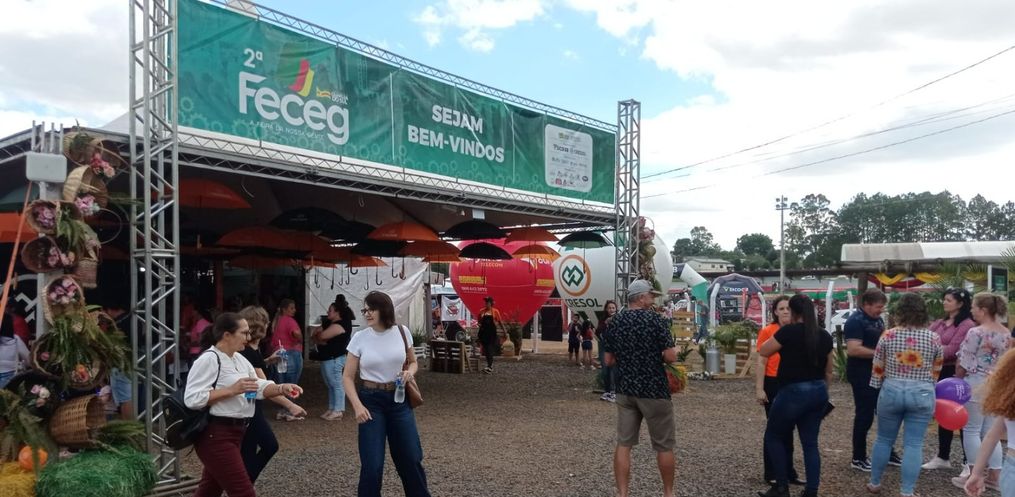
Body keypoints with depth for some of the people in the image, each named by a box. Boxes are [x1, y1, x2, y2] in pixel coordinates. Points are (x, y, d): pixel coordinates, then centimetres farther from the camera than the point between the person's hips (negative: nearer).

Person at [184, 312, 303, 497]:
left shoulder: (239, 359, 13)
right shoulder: (209, 359, -16)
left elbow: (259, 387, 11)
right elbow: (192, 399, -23)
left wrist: (282, 388, -8)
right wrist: (232, 390, -24)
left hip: (234, 433, 10)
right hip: (215, 436, -10)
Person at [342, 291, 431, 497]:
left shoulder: (402, 332, -2)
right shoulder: (359, 338, -7)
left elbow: (413, 362, 13)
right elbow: (348, 377, -2)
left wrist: (410, 372, -10)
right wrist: (357, 406, -15)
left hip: (399, 399, 2)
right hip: (371, 401, -2)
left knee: (411, 458, 10)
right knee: (372, 464, -3)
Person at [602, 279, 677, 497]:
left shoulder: (614, 322, 4)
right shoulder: (655, 319, -12)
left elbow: (608, 360, 8)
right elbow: (670, 357, -15)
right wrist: (674, 351, 6)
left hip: (624, 390, 5)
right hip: (654, 390, -5)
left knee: (623, 443, 6)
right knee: (664, 445, 10)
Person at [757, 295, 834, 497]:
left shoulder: (789, 331, -14)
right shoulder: (825, 335, 5)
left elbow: (763, 352, -4)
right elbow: (828, 371, 13)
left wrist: (779, 340, 9)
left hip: (793, 392, -6)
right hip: (818, 392, 6)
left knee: (774, 437, 11)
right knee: (810, 442, 12)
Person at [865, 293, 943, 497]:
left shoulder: (888, 335, -5)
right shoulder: (934, 338, -3)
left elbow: (877, 368, 1)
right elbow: (936, 372, 8)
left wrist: (878, 389, 15)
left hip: (891, 391, 0)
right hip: (922, 394, 0)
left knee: (884, 439, 14)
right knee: (914, 444, 4)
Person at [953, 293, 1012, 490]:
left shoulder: (976, 332, -16)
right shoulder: (1006, 333, 8)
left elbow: (964, 363, -12)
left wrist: (956, 381, 1)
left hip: (977, 385, -7)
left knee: (971, 431, 1)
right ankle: (994, 476, 16)